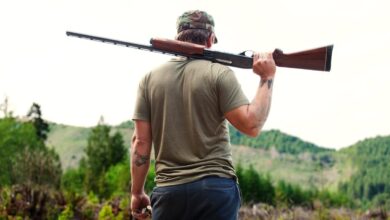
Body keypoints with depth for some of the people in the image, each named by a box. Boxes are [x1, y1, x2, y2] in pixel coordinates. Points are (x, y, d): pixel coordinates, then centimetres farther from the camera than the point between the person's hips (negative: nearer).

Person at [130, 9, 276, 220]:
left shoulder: (150, 78, 6)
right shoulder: (219, 73, -4)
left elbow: (140, 141, 4)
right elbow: (251, 125, -10)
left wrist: (137, 192, 12)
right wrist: (267, 78, -1)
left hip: (168, 190, 3)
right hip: (216, 187, -2)